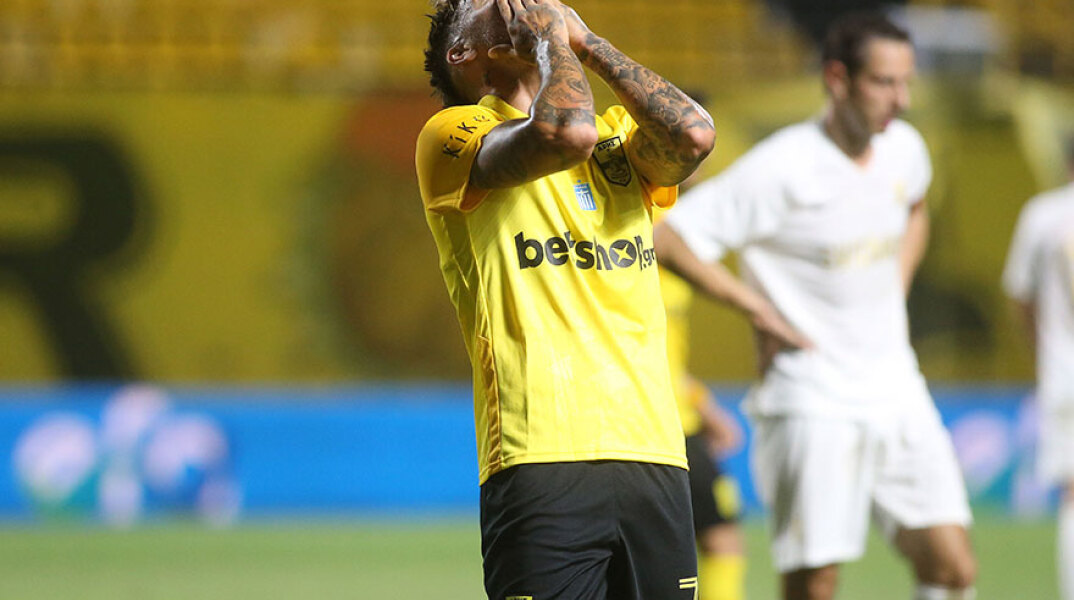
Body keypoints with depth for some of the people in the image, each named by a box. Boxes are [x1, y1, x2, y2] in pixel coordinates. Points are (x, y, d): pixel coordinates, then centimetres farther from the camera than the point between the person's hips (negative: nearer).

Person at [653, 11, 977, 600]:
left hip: (897, 395, 6)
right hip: (813, 404, -6)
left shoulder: (904, 149, 5)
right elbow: (663, 237, -16)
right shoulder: (780, 170, -16)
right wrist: (757, 308, -13)